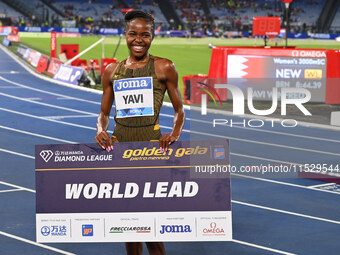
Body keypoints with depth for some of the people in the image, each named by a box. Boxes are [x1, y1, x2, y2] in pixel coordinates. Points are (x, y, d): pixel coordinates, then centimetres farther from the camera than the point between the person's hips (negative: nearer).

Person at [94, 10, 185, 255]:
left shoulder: (164, 68, 3)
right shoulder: (112, 71, 11)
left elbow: (179, 110, 8)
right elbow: (104, 113, 16)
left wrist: (175, 134, -10)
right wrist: (101, 130, -5)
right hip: (119, 142, 4)